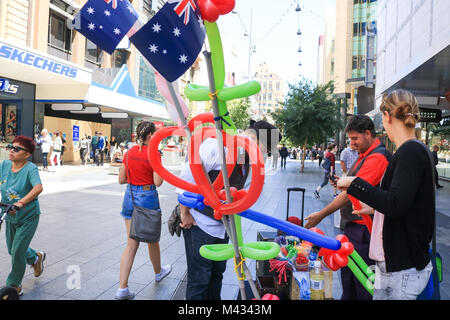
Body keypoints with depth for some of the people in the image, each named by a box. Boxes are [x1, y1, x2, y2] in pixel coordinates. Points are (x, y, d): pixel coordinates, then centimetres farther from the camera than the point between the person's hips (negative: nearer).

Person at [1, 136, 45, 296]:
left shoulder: (30, 168, -21)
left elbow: (38, 188, -37)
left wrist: (20, 203, -46)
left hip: (28, 217, -6)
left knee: (17, 251, -3)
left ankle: (14, 286, 20)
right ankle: (36, 258, 50)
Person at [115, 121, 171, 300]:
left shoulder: (129, 153, 3)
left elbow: (121, 180, 6)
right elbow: (158, 182, -16)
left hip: (130, 197, 5)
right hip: (148, 198, -4)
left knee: (131, 244, 9)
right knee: (152, 239, 18)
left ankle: (122, 288, 7)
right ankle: (158, 272, 42)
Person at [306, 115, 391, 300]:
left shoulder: (377, 156, -19)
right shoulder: (365, 155, 13)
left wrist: (321, 215, -21)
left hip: (363, 229, -10)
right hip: (352, 226, 10)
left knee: (362, 285, 4)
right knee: (347, 273, 22)